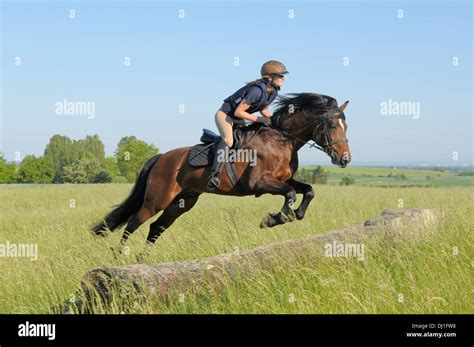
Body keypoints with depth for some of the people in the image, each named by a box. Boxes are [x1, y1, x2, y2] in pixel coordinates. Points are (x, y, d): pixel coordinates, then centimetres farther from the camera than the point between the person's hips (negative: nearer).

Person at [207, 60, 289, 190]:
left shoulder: (274, 91, -4)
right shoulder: (257, 90, -31)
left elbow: (264, 110, 12)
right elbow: (238, 112, -29)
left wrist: (272, 121, -7)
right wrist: (259, 119, -27)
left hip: (238, 119, 10)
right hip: (225, 114, -10)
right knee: (228, 140, -31)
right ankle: (215, 175, -36)